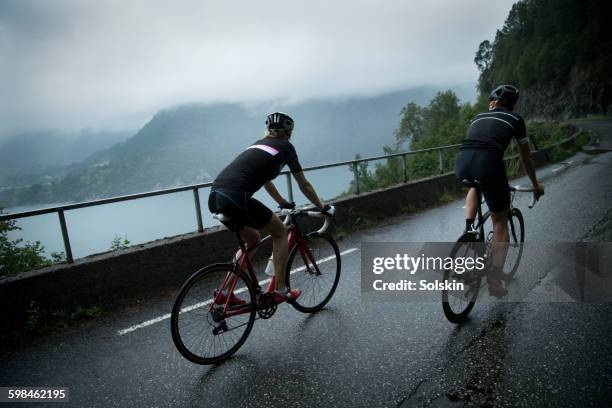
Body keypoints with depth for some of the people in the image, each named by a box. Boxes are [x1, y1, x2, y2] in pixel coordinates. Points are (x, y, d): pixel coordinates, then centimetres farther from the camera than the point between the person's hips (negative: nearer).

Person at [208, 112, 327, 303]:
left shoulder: (258, 144, 30)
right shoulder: (285, 147, 11)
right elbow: (304, 185, 17)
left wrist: (283, 203, 53)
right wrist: (323, 207, 30)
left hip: (215, 196, 8)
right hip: (236, 199, -8)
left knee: (252, 240, 27)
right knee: (280, 232, 14)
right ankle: (280, 291, 16)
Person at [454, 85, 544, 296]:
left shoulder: (478, 117, 31)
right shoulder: (515, 119, 22)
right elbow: (525, 158, 29)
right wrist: (536, 184, 45)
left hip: (462, 164, 3)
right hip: (489, 163, -3)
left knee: (475, 186, 41)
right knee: (500, 223, 15)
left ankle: (468, 230, 22)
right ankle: (495, 278, 12)